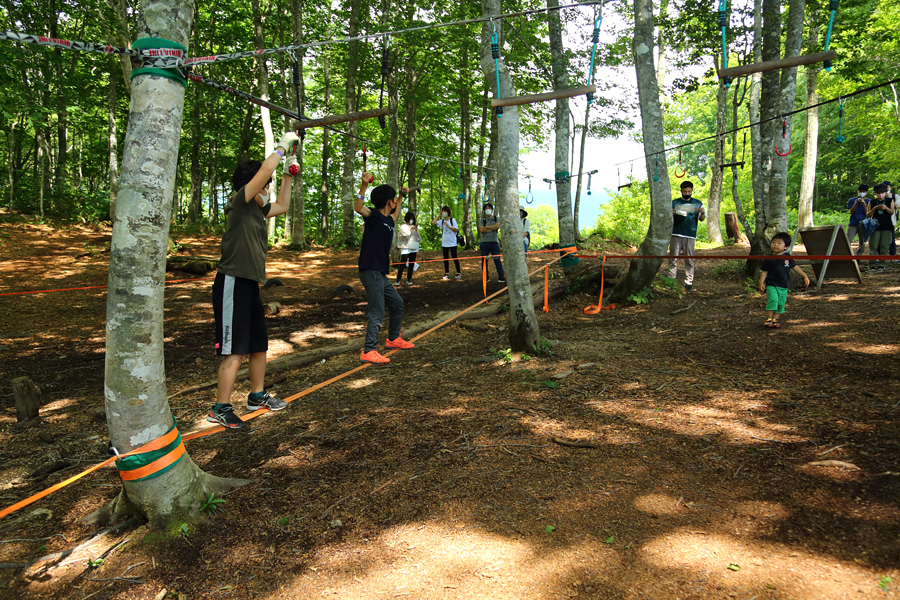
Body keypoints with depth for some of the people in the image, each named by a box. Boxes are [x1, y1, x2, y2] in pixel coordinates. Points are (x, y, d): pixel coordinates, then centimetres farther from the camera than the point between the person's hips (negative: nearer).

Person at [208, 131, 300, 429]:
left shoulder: (259, 209, 14)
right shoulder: (238, 204, -10)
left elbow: (282, 206, 33)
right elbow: (263, 171, -22)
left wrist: (288, 174, 26)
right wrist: (282, 147, -8)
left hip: (250, 286, 9)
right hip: (233, 284, -9)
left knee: (259, 345, 17)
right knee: (235, 351, -7)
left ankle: (257, 396, 32)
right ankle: (220, 408, 2)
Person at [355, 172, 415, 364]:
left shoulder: (388, 220, 15)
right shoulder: (374, 215, -10)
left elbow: (395, 215, 42)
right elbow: (358, 208, -33)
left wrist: (401, 197, 43)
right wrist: (364, 186, -45)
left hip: (381, 273, 10)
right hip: (370, 271, -10)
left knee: (397, 304, 21)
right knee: (377, 312, -12)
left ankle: (393, 339, 37)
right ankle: (368, 351, -8)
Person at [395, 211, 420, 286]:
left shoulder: (414, 227, 17)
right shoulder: (403, 226, 2)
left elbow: (418, 239, 15)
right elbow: (406, 235, -12)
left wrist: (416, 231, 0)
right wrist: (410, 229, -4)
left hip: (413, 249, 5)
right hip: (405, 248, -5)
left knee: (411, 264, 4)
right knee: (402, 264, -13)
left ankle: (409, 279, 11)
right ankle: (398, 280, -12)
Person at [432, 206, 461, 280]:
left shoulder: (452, 220, -3)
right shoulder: (442, 221, 8)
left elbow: (456, 230, -9)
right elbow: (433, 222, -2)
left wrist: (448, 226, -18)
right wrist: (439, 216, 2)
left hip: (452, 243, -4)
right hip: (444, 243, 4)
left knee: (454, 258, 0)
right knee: (445, 258, 6)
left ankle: (458, 273, 9)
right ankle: (447, 273, 13)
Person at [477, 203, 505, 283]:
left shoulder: (496, 218, 10)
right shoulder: (482, 220, 8)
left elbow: (498, 226, -10)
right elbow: (481, 230, -7)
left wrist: (487, 227, -6)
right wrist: (492, 228, -6)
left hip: (494, 242, -1)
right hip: (484, 242, 1)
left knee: (497, 259, -5)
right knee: (484, 260, 4)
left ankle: (501, 277, -4)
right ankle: (486, 277, 12)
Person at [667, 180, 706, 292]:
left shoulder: (697, 203, 14)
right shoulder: (675, 202, 14)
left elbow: (702, 219, 8)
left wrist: (702, 213, -15)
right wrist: (671, 214, -12)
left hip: (690, 236, 0)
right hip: (676, 234, 0)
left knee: (689, 259, -2)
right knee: (673, 258, -1)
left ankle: (689, 283, 1)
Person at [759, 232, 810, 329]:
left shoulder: (788, 258, 4)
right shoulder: (769, 259, -3)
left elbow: (795, 268, 12)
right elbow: (764, 272, 0)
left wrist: (805, 276, 7)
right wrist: (761, 282, -10)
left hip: (784, 287, 4)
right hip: (771, 285, -3)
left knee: (780, 304, 6)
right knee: (773, 300, -21)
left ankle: (774, 320, 17)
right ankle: (768, 318, -10)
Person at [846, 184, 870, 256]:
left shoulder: (868, 202, 7)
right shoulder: (852, 200, 7)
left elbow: (867, 213, -2)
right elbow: (851, 212, -1)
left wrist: (864, 204, -15)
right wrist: (855, 203, -15)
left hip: (863, 225, 1)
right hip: (853, 225, -1)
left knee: (862, 244, 3)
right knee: (847, 242, -12)